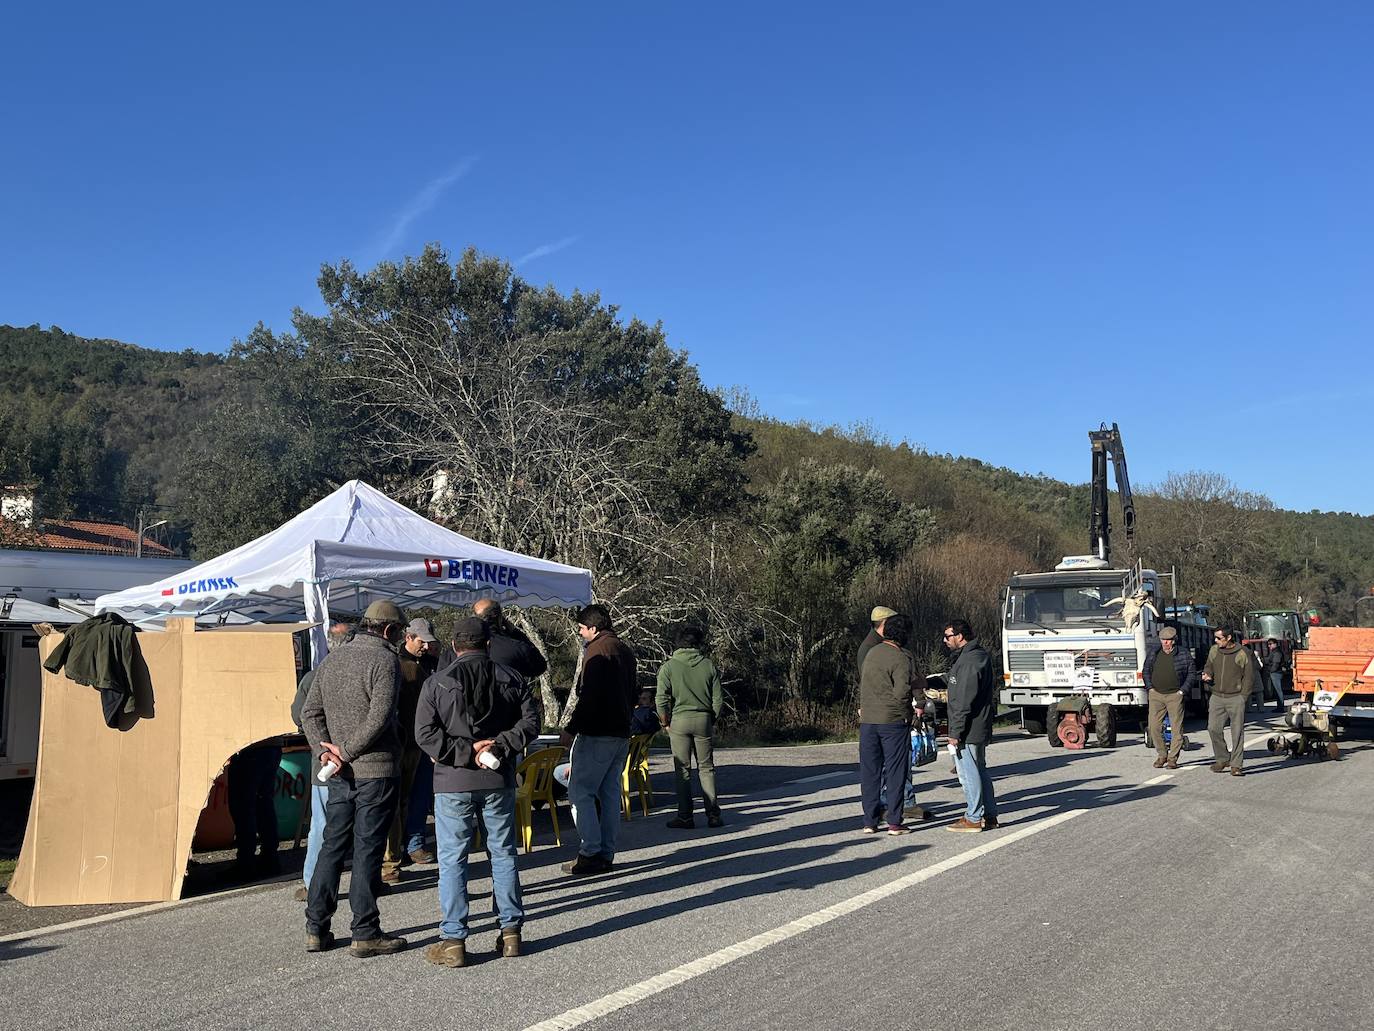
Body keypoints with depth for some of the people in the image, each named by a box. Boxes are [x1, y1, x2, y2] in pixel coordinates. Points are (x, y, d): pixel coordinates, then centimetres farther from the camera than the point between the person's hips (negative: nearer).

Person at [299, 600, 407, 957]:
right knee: (368, 850, -1)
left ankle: (316, 928, 17)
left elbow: (309, 711, 10)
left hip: (339, 775, 7)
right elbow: (378, 718, -21)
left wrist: (324, 749, 0)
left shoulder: (333, 658, 12)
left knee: (332, 845, 13)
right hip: (375, 770, -7)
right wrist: (345, 750, -13)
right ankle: (365, 933, 5)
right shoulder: (385, 660, -12)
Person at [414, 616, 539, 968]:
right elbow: (530, 721, -4)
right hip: (499, 780, 3)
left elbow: (425, 733, -11)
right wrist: (500, 746, -9)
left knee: (452, 860, 3)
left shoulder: (437, 683, -3)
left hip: (453, 782, -2)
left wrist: (467, 752, -10)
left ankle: (453, 940, 3)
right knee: (503, 854, 13)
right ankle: (511, 930, 17)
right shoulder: (511, 679, 4)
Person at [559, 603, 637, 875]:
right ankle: (606, 854, 13)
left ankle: (590, 853, -8)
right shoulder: (625, 651, 17)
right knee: (610, 792, 11)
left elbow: (588, 696, -19)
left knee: (579, 792, -4)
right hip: (621, 733, 9)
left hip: (596, 733, -9)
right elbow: (632, 693, 21)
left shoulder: (597, 651, -12)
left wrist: (570, 729, -16)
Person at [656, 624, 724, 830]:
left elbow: (662, 699, -8)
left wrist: (666, 723, 4)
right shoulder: (708, 665, 3)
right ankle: (713, 815, 6)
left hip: (679, 720, -2)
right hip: (703, 720, 2)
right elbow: (718, 699, 3)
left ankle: (685, 817, 4)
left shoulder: (669, 666, -3)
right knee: (706, 768, 8)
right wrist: (712, 721, 15)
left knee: (682, 770, 4)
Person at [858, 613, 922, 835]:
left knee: (869, 771, 9)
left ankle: (869, 821, 11)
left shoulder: (872, 653, 10)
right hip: (893, 721, -6)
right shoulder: (902, 658, -12)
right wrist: (917, 684, -2)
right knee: (895, 771, 2)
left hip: (867, 721, 6)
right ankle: (894, 822, 3)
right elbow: (901, 692, -19)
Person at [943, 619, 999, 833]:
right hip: (980, 727, 11)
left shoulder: (969, 661, -19)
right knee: (980, 769, 16)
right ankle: (989, 816, 22)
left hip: (968, 729, -11)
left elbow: (964, 701, -22)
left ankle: (973, 819, 2)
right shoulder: (979, 655, 14)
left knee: (968, 772, -4)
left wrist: (955, 732, -21)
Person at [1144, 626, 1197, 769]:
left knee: (1176, 728, -1)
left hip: (1175, 695, -2)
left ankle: (1173, 758, 6)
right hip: (1156, 695, 2)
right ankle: (1161, 755, 15)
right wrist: (1149, 687, 4)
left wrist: (1183, 690, -3)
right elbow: (1146, 670, 15)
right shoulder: (1153, 652, 6)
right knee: (1154, 727, 0)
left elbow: (1192, 673, 5)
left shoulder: (1184, 654, -1)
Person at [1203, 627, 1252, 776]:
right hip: (1217, 697, 4)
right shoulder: (1214, 650, 8)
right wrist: (1207, 675, -1)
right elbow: (1209, 667, 22)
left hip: (1236, 698, -4)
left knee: (1237, 732, -3)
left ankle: (1236, 765, 3)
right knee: (1213, 728, -4)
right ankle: (1222, 759, 14)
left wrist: (1242, 696, -8)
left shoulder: (1243, 653, -5)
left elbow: (1248, 677, -2)